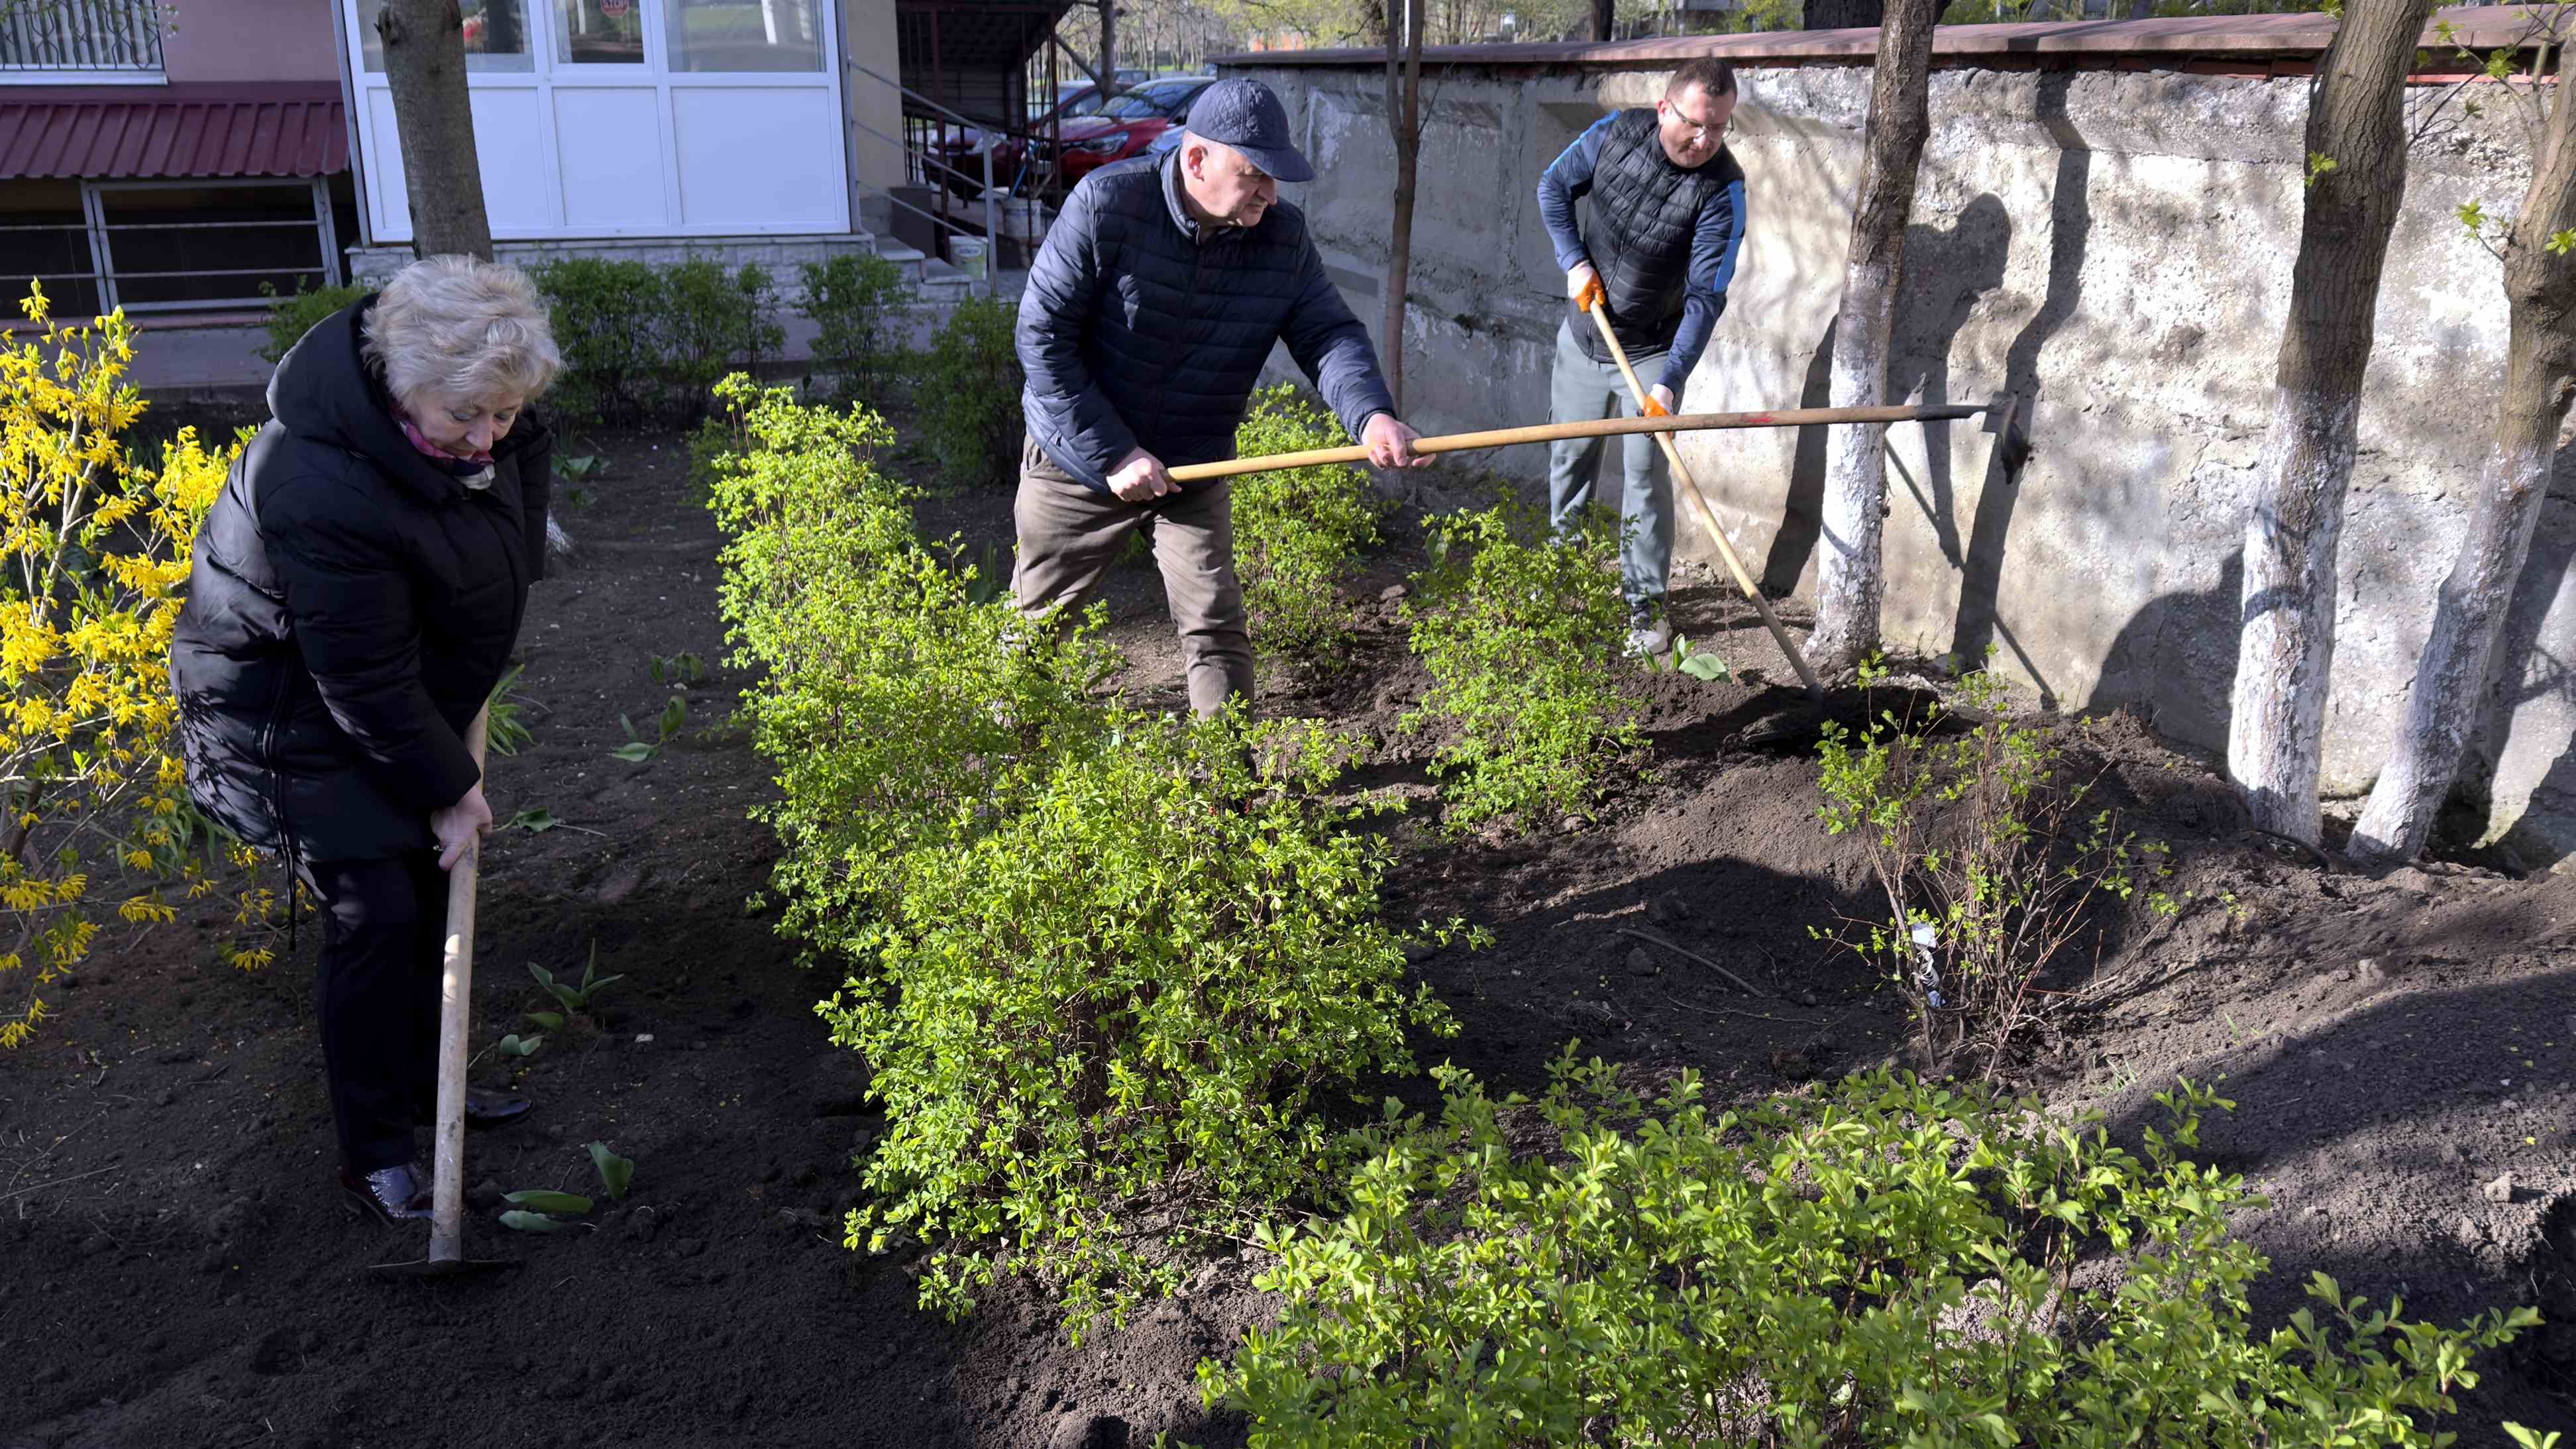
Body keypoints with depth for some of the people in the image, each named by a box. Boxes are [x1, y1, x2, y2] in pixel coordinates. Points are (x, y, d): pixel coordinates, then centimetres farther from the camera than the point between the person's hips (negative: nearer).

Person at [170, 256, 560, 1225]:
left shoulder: (471, 392, -16)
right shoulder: (324, 493, -40)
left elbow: (526, 448, 11)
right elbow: (367, 684, -30)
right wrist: (450, 789, -19)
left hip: (410, 687, 8)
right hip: (294, 713, -8)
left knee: (430, 886, 15)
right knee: (374, 911, -8)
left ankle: (422, 1079, 35)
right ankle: (372, 1153, 7)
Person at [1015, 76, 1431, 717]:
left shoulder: (1285, 236, -9)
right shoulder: (1106, 202, -21)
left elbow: (1328, 333, -13)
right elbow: (1043, 338, -19)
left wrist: (1369, 414, -36)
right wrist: (1112, 454, -23)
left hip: (1195, 471, 2)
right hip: (1079, 459, -2)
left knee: (1217, 627, -4)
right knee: (1034, 624, 13)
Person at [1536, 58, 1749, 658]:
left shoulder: (1722, 190, -23)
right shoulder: (1616, 133, -13)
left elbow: (1706, 295, -26)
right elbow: (1555, 187, 4)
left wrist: (1669, 381, -36)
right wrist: (1574, 260, -10)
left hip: (1652, 353, -4)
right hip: (1582, 337, 4)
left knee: (1646, 475, -4)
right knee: (1569, 460, 16)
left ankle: (1645, 606, 7)